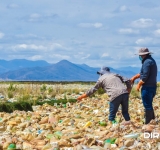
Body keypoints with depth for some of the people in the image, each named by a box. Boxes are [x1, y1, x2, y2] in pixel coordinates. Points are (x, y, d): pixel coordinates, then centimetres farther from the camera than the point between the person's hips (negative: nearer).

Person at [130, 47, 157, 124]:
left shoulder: (147, 62, -18)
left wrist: (139, 85, -11)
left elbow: (145, 76, -21)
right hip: (152, 86, 10)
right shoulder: (151, 60, 15)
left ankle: (147, 123, 0)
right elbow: (143, 73, 24)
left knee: (147, 105, -4)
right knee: (149, 104, 19)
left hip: (147, 87, -10)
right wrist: (135, 77, 18)